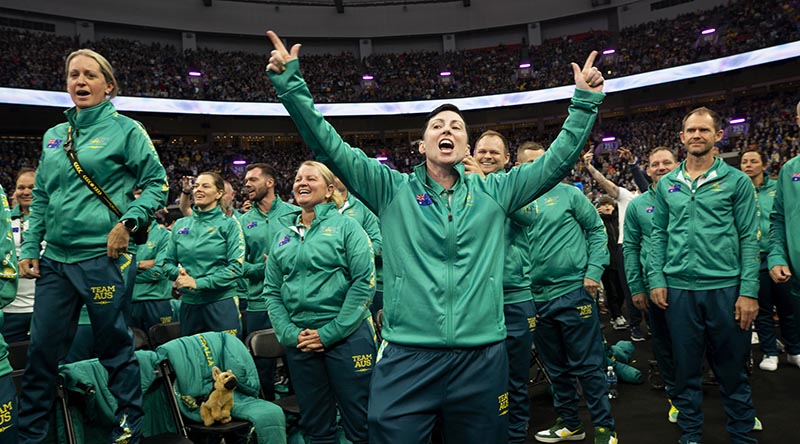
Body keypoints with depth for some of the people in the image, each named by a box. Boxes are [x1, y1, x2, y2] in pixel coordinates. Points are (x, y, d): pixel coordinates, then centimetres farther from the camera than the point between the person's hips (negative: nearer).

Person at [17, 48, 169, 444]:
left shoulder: (125, 130, -1)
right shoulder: (53, 136, 15)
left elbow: (157, 183, -4)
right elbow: (41, 198, 18)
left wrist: (128, 222, -15)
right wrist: (29, 247, 10)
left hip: (104, 257, -5)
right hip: (55, 259, 6)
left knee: (115, 348, 3)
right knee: (42, 348, 10)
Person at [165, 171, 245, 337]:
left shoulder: (229, 224, -2)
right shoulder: (180, 225, 10)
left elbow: (236, 267, -11)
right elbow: (168, 263, 14)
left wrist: (199, 283, -17)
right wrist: (178, 272, -9)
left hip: (222, 302, -4)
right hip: (188, 303, 4)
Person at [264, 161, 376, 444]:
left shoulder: (345, 226, -1)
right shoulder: (283, 236, 13)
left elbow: (364, 282, -10)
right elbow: (271, 291, 11)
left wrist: (330, 333, -13)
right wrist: (289, 333, -4)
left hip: (347, 335, -4)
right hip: (299, 342, 4)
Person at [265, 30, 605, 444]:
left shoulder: (493, 192, 10)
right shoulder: (393, 191, 5)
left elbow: (557, 159, 11)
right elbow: (329, 146, -1)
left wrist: (585, 100, 6)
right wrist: (290, 83, -8)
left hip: (482, 359, 2)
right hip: (406, 358, -1)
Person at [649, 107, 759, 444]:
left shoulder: (736, 181, 1)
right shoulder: (666, 184, 8)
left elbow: (749, 238, -2)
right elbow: (659, 235, 9)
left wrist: (749, 290, -8)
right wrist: (656, 279, 0)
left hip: (725, 288, -2)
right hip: (679, 289, 2)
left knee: (732, 369, 8)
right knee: (686, 368, 11)